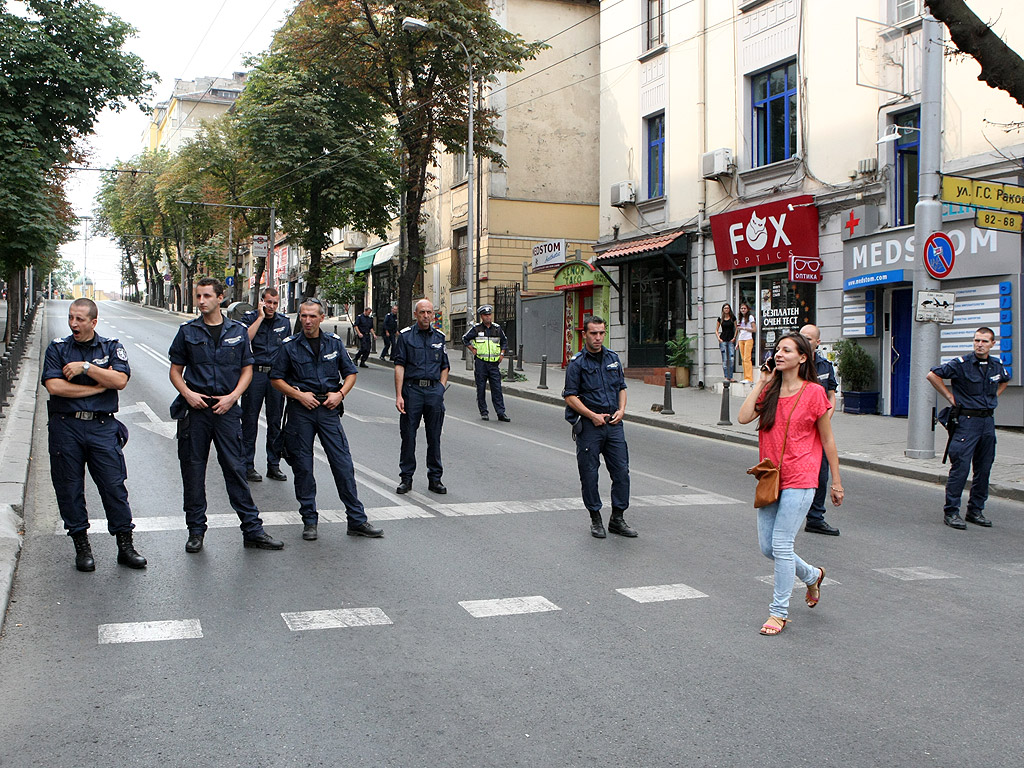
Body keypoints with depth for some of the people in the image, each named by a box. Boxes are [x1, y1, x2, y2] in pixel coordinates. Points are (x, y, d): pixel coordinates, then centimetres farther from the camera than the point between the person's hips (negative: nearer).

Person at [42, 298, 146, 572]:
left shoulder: (111, 347, 7)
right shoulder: (57, 348, 6)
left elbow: (120, 381, -8)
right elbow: (54, 386, -9)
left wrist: (86, 367, -13)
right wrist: (100, 386, -8)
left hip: (102, 427, -1)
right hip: (65, 428, 1)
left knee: (114, 486, -2)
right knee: (69, 490, 5)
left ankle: (125, 545, 7)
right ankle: (81, 546, 18)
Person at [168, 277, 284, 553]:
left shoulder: (238, 331, 7)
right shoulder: (187, 331, 6)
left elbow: (247, 369, 9)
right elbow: (176, 370, 9)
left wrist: (232, 396, -7)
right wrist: (187, 393, -10)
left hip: (226, 407, 0)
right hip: (195, 407, 1)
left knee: (235, 468, -1)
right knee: (193, 469, 4)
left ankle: (252, 529, 5)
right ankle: (196, 530, 17)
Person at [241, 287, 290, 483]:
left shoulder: (284, 322, 12)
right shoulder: (250, 318, 0)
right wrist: (260, 317, -15)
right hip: (254, 373, -4)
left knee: (275, 421, 8)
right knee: (250, 420, 0)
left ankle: (274, 465, 16)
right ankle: (248, 466, 7)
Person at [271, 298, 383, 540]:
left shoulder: (335, 343, 7)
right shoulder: (290, 346, 2)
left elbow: (350, 373, 13)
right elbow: (276, 379, 5)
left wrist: (340, 394, -4)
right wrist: (299, 395, -9)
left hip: (329, 409, 1)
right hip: (300, 411, -1)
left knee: (344, 465, -2)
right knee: (303, 467, 3)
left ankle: (357, 520, 4)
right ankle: (309, 521, 15)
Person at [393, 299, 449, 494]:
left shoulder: (439, 337, 11)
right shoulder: (405, 335, 1)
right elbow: (399, 366, -3)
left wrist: (440, 390, 4)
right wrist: (399, 395, -11)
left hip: (434, 390, 3)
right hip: (412, 389, -2)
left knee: (434, 436, 6)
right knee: (408, 435, 1)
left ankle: (435, 478, 15)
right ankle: (406, 478, 12)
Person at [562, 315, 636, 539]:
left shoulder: (613, 358, 10)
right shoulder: (577, 363, -5)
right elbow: (570, 396, -7)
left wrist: (621, 410, 0)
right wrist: (593, 415, -14)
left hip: (613, 424, 4)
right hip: (589, 426, -4)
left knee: (622, 471, 2)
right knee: (589, 473, 2)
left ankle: (617, 518, 14)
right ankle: (596, 519, 16)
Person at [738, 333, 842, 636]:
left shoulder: (814, 393, -6)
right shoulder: (769, 391, 7)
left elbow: (828, 441, -1)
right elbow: (743, 417, -9)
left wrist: (836, 482, 2)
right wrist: (761, 382, -4)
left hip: (798, 480, -6)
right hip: (770, 477, 6)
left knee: (781, 544, -8)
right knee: (767, 547, 9)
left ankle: (779, 612, 7)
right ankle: (812, 575, 37)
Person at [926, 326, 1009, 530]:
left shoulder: (997, 366, 9)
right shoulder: (961, 363, -9)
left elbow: (1004, 380, 31)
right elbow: (933, 375, -10)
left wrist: (993, 397, 15)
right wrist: (950, 397, -7)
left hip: (988, 421, 6)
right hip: (967, 420, -6)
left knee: (984, 468, 9)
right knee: (960, 467, -8)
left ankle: (976, 510, 19)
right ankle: (951, 511, -2)